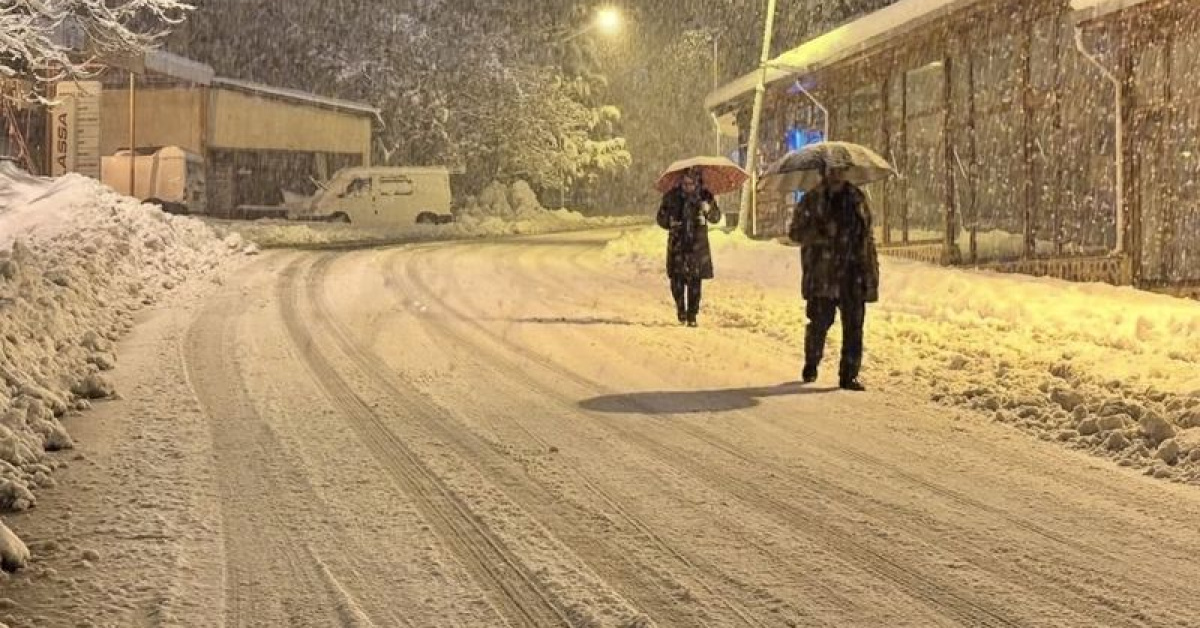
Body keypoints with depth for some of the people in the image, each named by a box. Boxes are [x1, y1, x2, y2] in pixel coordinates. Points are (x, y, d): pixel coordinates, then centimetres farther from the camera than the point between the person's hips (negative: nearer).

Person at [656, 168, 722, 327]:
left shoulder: (705, 196, -2)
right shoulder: (671, 197, -2)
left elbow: (716, 217, -5)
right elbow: (661, 218, 5)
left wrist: (708, 209, -27)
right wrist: (670, 222, -17)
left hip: (697, 244, 0)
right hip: (677, 243, 0)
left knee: (695, 281, 0)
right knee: (677, 279, -7)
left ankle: (692, 315, 11)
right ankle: (680, 306, 20)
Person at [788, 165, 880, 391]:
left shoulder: (858, 199, 11)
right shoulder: (811, 201, 3)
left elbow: (868, 238, 14)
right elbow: (796, 232, 2)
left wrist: (872, 273, 9)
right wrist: (819, 233, -18)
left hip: (853, 276, 2)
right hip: (822, 276, -2)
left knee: (854, 326, -1)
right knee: (819, 323, 0)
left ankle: (849, 375, 5)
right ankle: (811, 365, 25)